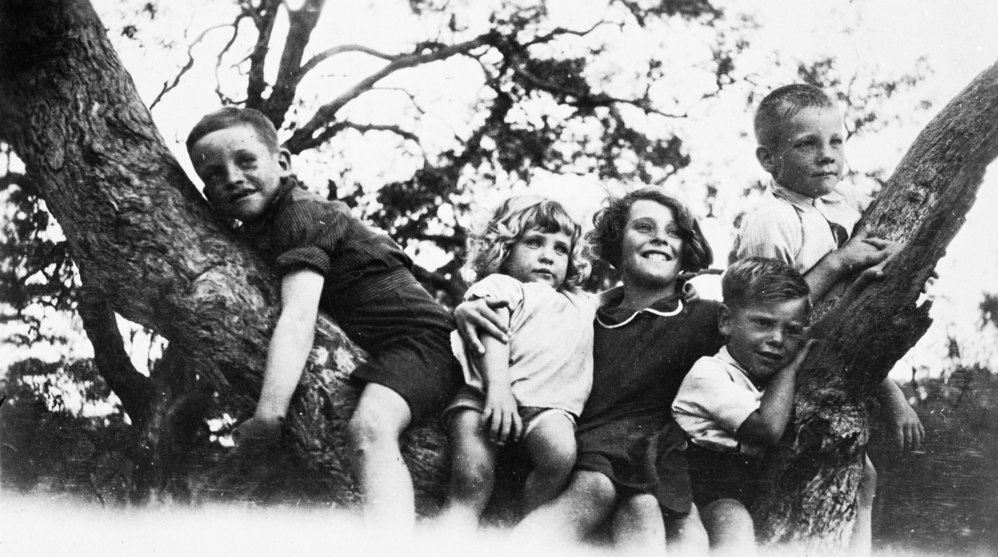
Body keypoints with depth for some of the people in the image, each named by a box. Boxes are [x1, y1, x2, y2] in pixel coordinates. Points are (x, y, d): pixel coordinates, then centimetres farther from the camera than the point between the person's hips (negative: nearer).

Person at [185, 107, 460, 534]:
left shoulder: (302, 215, -16)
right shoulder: (254, 234, 14)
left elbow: (298, 319, -30)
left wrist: (268, 414, -40)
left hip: (420, 338, -11)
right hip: (367, 353, 11)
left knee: (369, 427, -36)